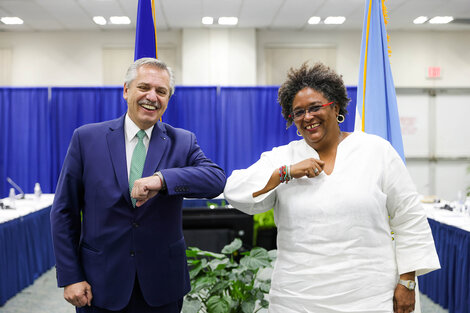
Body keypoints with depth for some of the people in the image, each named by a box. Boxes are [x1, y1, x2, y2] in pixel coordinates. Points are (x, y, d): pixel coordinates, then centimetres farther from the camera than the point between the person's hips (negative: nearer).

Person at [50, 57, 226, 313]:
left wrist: (162, 179, -34)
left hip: (162, 286, 1)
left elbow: (217, 179, -18)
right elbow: (64, 212, 0)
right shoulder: (87, 138, -2)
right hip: (100, 287, 0)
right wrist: (70, 278, -4)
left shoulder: (183, 142, 0)